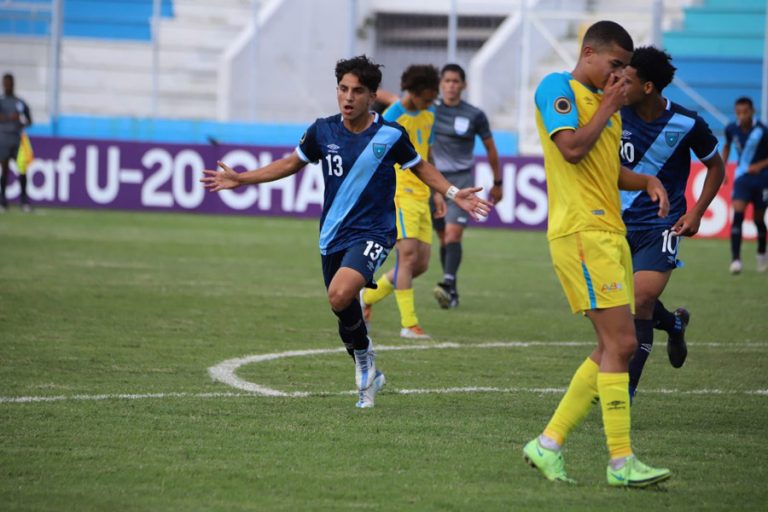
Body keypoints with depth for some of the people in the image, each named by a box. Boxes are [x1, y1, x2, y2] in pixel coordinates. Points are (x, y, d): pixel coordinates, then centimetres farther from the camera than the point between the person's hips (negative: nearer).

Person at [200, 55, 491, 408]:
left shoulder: (391, 135, -8)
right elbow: (291, 164, 16)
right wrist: (240, 179, 13)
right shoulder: (323, 132, 0)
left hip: (373, 233, -4)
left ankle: (364, 358, -3)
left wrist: (454, 193, 0)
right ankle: (368, 378, 34)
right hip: (333, 237, 4)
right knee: (345, 313, 10)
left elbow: (419, 167, 11)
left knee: (340, 296, -28)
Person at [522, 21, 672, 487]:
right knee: (620, 343, -14)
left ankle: (548, 444, 13)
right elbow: (572, 148, -18)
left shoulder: (606, 103, 22)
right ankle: (621, 461, -13)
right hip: (581, 233, -10)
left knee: (613, 348, 7)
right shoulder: (557, 87, -4)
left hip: (610, 233, 10)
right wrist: (608, 107, -6)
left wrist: (647, 181, 10)